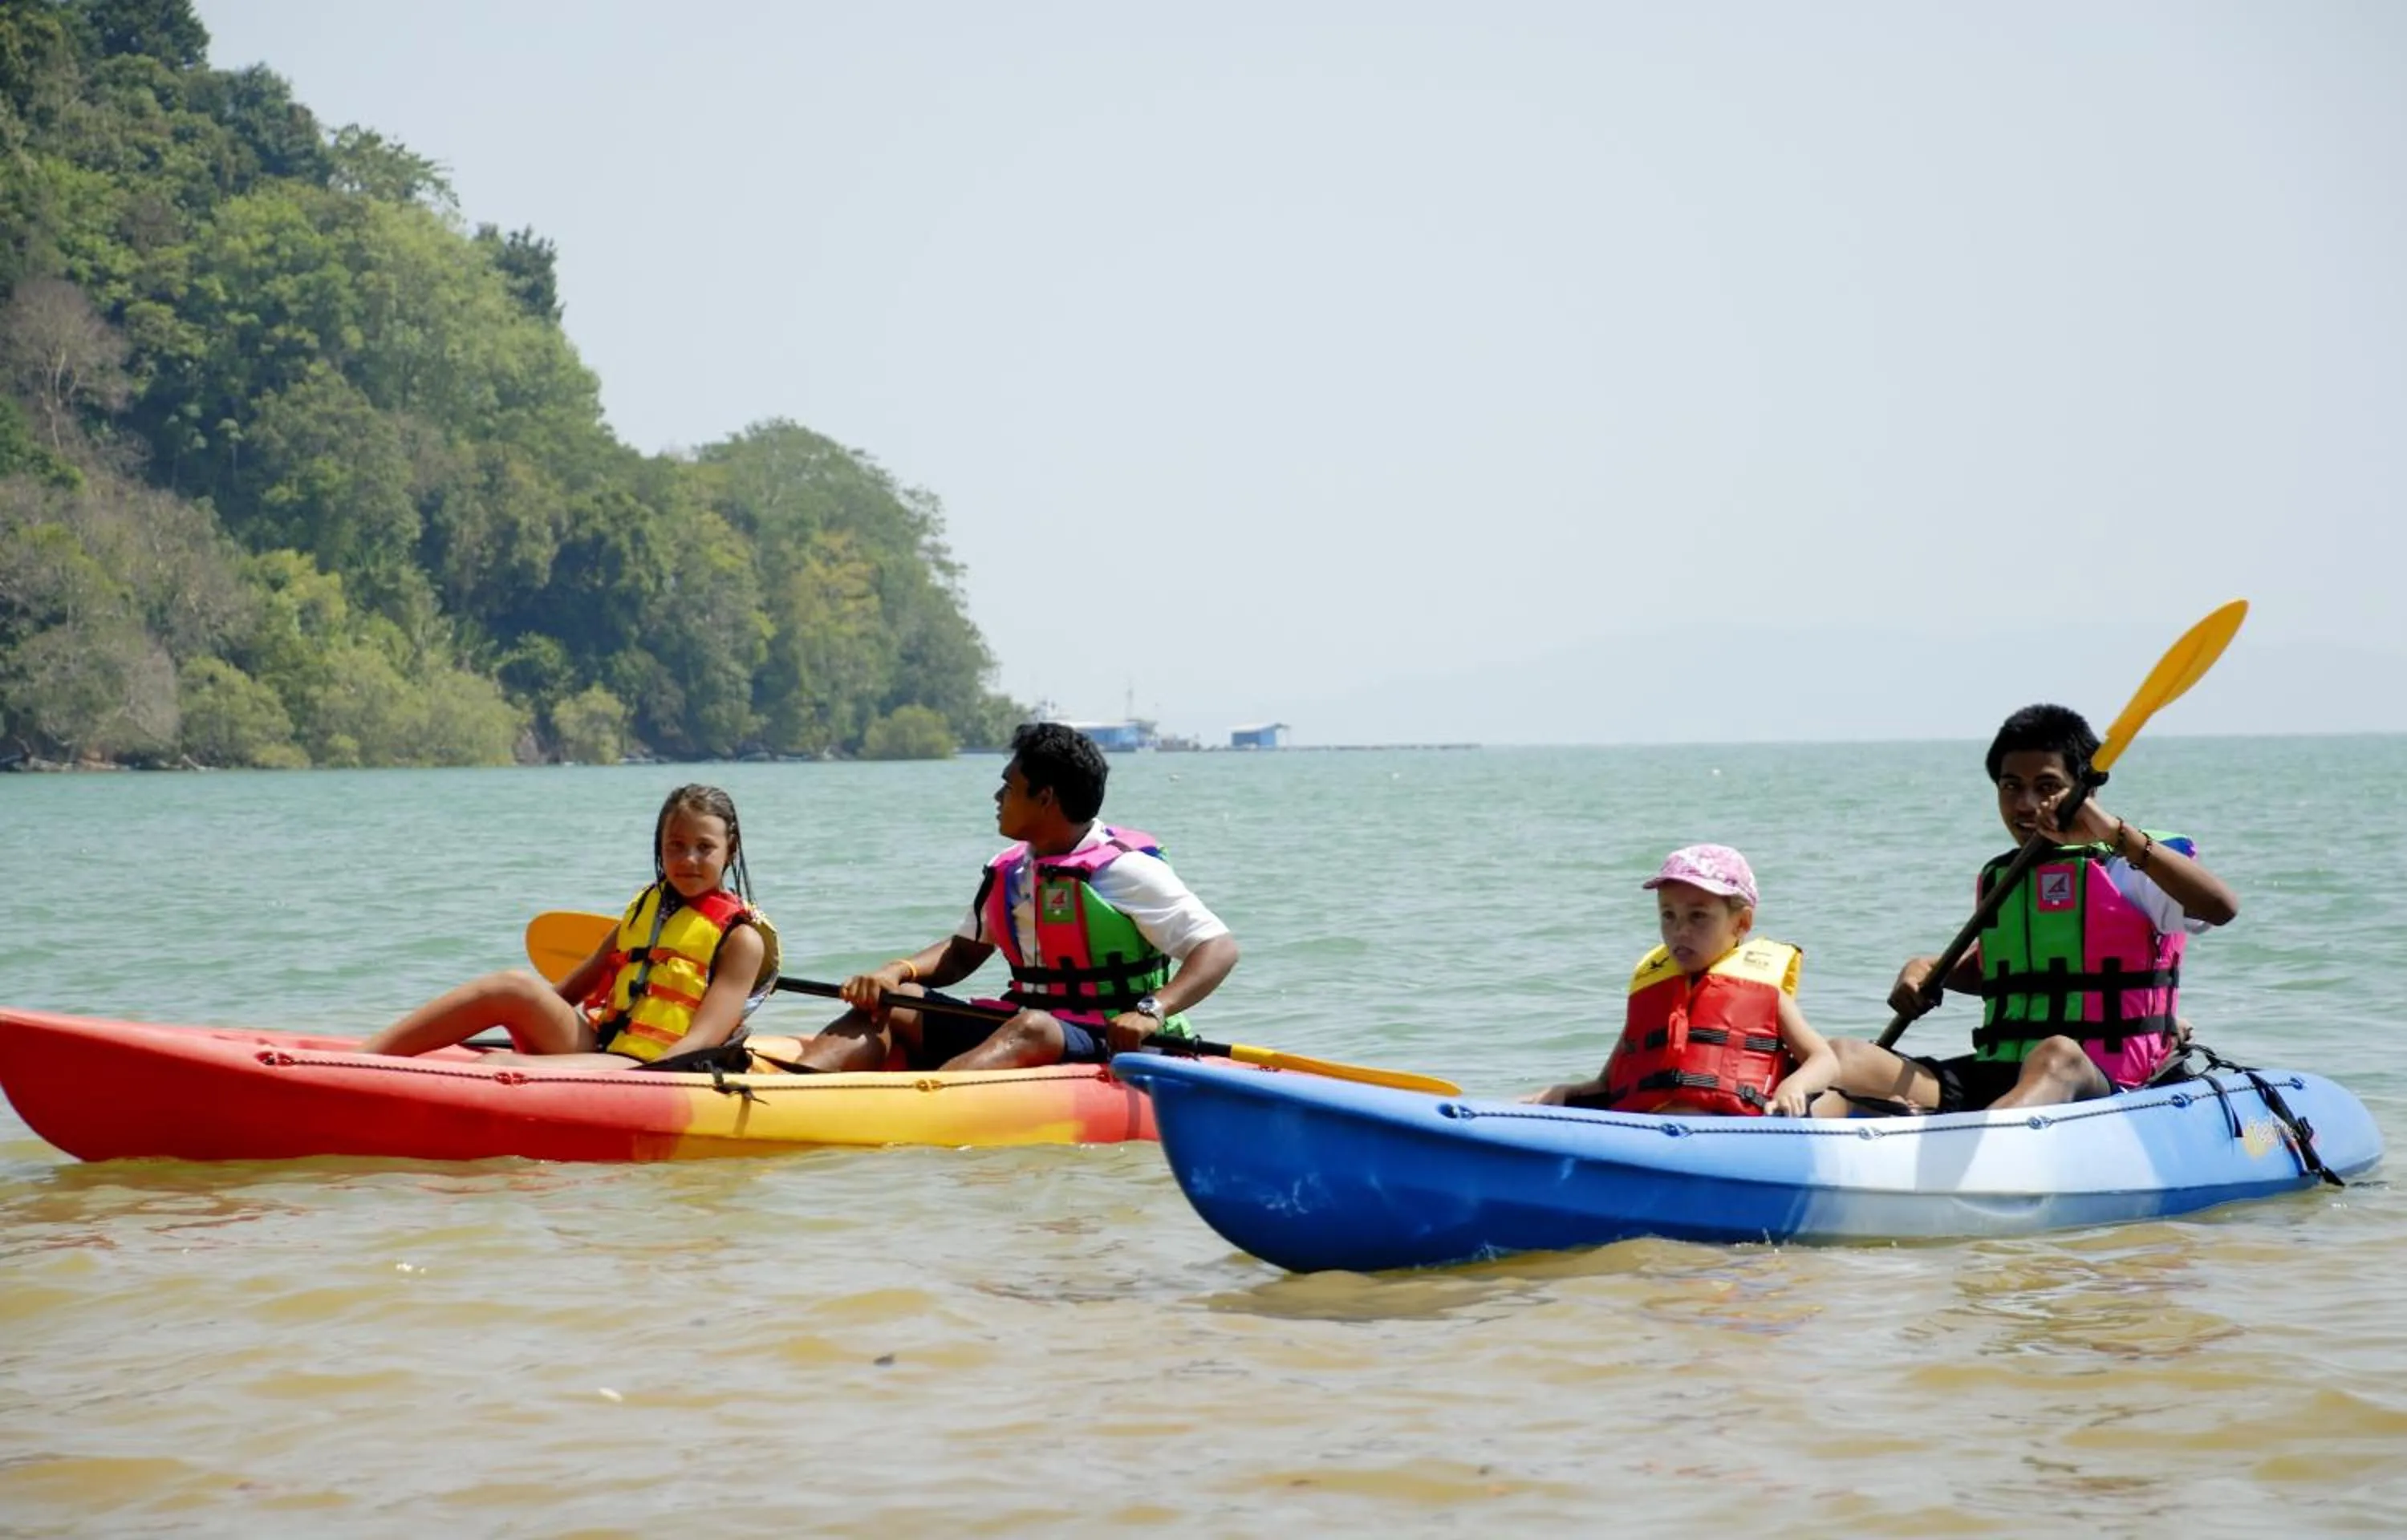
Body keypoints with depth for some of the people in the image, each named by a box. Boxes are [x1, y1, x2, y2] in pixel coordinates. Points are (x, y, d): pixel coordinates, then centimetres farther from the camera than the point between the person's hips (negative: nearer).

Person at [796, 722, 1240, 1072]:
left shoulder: (1124, 870, -8)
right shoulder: (1008, 873, 14)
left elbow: (1220, 948, -13)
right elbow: (963, 951, 22)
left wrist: (1153, 1012, -29)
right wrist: (896, 972, 0)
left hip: (1109, 1050, -8)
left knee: (1031, 1030, -39)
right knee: (894, 1002, -6)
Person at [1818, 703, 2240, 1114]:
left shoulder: (2130, 865, 1)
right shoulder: (1998, 878, 22)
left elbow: (2220, 906, -19)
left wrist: (2118, 835, -24)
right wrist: (1927, 971, 18)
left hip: (2098, 1085, -6)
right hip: (1989, 1082, 6)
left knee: (2057, 1055, -42)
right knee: (1845, 1058, -16)